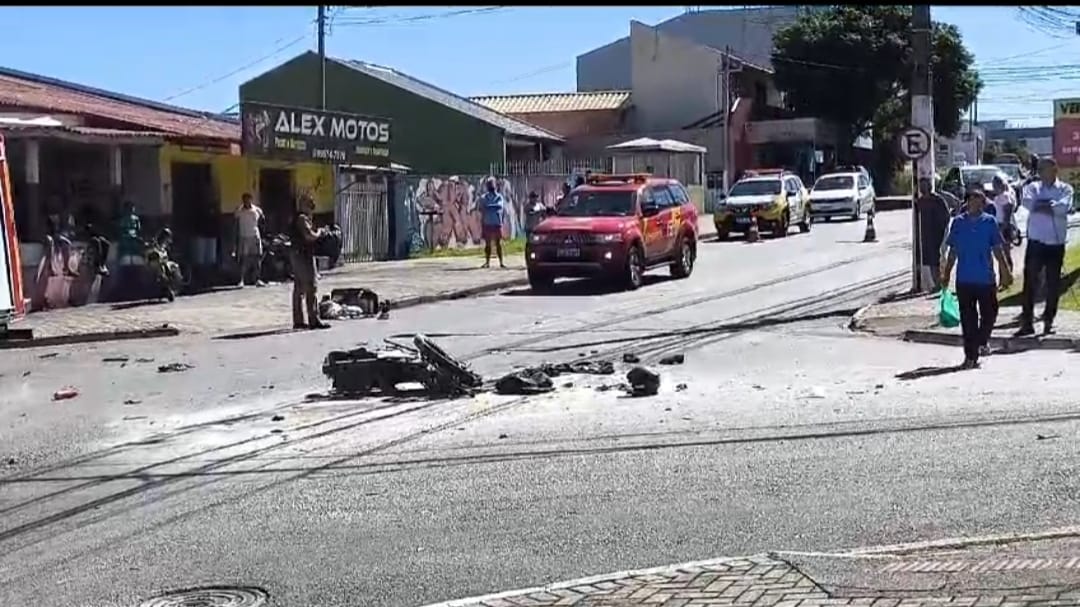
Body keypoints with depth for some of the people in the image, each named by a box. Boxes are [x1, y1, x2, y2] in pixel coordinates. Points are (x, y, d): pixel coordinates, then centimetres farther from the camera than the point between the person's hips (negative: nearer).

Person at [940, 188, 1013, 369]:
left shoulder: (990, 222, 0)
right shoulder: (958, 222, 3)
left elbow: (997, 249, 4)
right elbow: (953, 251, 10)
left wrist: (1005, 271, 3)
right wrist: (946, 273, 12)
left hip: (986, 278, 0)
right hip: (964, 279, 0)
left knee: (989, 313, 9)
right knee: (968, 318, 4)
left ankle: (982, 341, 32)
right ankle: (971, 355, 11)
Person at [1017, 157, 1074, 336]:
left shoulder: (1065, 189, 2)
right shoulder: (1033, 187, 6)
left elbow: (1064, 207, -16)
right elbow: (1027, 202, -14)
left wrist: (1040, 205, -12)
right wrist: (1051, 206, -14)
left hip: (1056, 244, 0)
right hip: (1036, 242, 0)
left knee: (1053, 283, 7)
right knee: (1030, 281, -3)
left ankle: (1049, 321, 18)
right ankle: (1027, 321, 2)